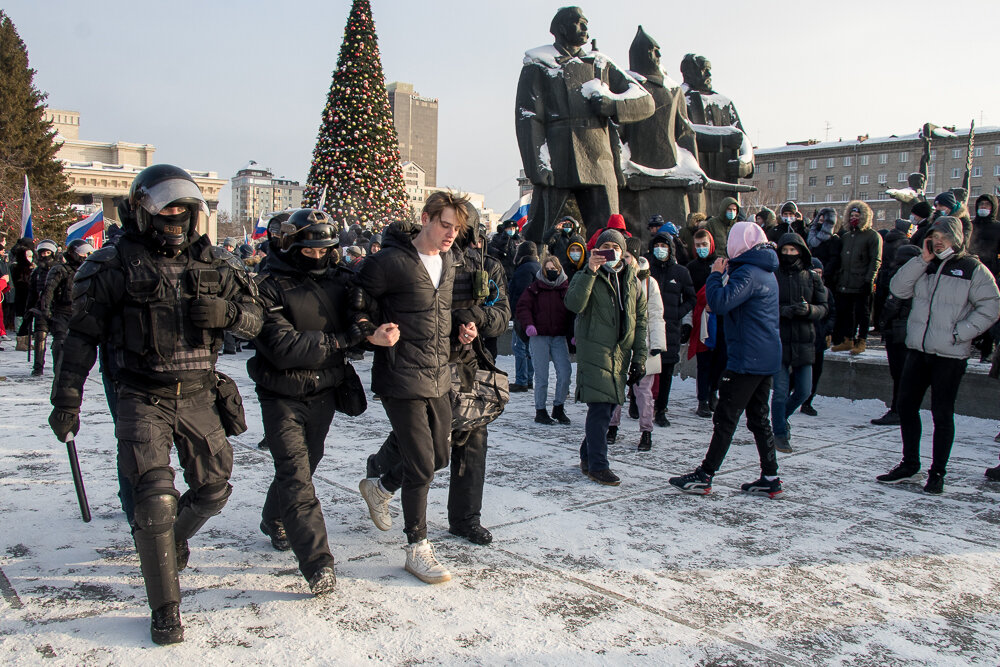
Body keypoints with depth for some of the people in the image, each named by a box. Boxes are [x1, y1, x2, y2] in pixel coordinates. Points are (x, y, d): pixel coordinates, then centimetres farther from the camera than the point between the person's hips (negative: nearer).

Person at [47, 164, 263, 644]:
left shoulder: (212, 263, 5)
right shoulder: (115, 265, -4)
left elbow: (254, 319, 6)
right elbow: (82, 335, 1)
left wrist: (226, 311, -17)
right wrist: (67, 398, 0)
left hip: (198, 397, 4)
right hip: (143, 400, -4)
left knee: (213, 490, 12)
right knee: (155, 498, -11)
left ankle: (169, 538, 44)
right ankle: (165, 609, 7)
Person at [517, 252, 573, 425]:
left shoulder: (566, 287, 9)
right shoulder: (535, 287, 3)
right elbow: (523, 306, -1)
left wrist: (573, 332, -2)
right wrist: (528, 325, -18)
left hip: (559, 337, 2)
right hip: (539, 336, -2)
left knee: (565, 372, -7)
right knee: (541, 376, -2)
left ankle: (558, 407, 11)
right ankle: (540, 411, 12)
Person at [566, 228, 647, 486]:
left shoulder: (632, 280, 14)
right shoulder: (586, 276, 0)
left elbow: (640, 321, 15)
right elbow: (574, 304, -20)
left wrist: (640, 356, 10)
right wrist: (590, 272, -26)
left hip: (621, 354, 5)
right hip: (594, 352, -5)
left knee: (607, 407, 10)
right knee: (600, 407, -10)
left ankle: (588, 456, 26)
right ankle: (597, 466, -2)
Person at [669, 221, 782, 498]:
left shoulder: (748, 273, -16)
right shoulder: (766, 272, 15)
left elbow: (720, 303, -28)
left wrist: (716, 274, -11)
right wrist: (727, 273, 9)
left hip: (746, 359, -9)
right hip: (768, 358, 9)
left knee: (725, 418, -4)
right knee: (758, 418, 14)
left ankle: (704, 477, 1)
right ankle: (770, 478, 16)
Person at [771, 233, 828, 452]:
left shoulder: (812, 277, 6)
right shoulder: (772, 276, -3)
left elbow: (823, 308, 6)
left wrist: (809, 309, -15)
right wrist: (782, 311, -22)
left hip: (803, 342, 3)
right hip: (778, 341, -3)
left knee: (804, 391, 8)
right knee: (780, 391, -2)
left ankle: (782, 417, 37)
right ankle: (780, 434, 14)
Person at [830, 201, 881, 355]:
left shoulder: (873, 235, -3)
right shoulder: (846, 235, 18)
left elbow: (876, 260, -9)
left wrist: (869, 280, -17)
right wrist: (838, 276, 12)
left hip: (861, 284, -6)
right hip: (844, 283, 6)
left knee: (862, 313, 2)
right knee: (844, 312, 8)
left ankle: (861, 342, 9)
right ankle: (847, 340, 17)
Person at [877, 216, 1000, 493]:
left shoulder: (972, 268, -3)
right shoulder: (924, 266, 10)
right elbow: (898, 289, -3)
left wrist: (961, 332, -13)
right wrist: (922, 260, -9)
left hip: (950, 355, -5)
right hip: (917, 349, 5)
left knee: (942, 414, 2)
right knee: (906, 406, 9)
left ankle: (938, 472, 14)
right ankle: (909, 465, 23)